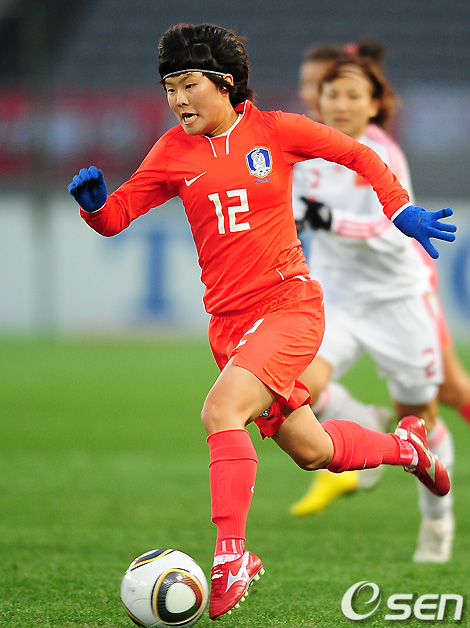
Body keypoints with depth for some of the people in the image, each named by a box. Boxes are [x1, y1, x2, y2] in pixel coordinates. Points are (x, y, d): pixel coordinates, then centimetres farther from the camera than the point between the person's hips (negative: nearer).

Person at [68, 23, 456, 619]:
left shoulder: (275, 130, -4)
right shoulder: (175, 151, 3)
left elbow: (358, 155, 7)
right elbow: (116, 215, 3)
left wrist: (401, 211, -2)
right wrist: (94, 200, -19)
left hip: (290, 306, -5)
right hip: (229, 320, 5)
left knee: (220, 412, -27)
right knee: (312, 452, 15)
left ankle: (231, 559, -25)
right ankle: (402, 444, 45)